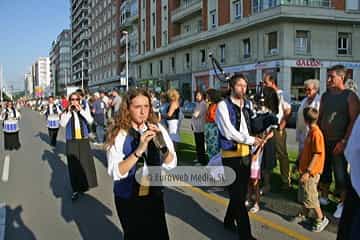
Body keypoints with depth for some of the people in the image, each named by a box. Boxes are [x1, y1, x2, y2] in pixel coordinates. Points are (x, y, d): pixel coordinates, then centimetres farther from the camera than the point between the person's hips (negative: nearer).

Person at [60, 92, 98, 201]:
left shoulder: (84, 110, 3)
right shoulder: (66, 112, 1)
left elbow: (90, 120, -12)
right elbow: (62, 124, -13)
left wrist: (80, 110, -16)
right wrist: (69, 112, -16)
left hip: (84, 140, 1)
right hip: (71, 141, -1)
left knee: (85, 163, 7)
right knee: (74, 165, 2)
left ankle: (84, 185, 26)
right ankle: (76, 189, 10)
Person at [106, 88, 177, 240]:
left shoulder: (157, 129, -5)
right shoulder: (118, 134, -14)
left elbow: (171, 164, -8)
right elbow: (115, 173, -23)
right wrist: (139, 150, -34)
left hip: (154, 195, 3)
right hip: (128, 198, -3)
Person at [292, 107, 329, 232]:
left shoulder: (316, 133, -22)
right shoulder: (311, 131, 7)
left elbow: (317, 154, -23)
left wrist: (307, 172, -23)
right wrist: (300, 164, 21)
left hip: (311, 172, -9)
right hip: (305, 169, 9)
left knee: (310, 197, 2)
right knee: (303, 194, 20)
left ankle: (321, 219, 17)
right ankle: (304, 214, 35)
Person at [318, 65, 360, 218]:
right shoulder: (325, 96, 10)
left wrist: (344, 141, -17)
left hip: (339, 142, -5)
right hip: (323, 140, 5)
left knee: (340, 174, 1)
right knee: (324, 170, 13)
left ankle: (343, 203, 14)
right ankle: (324, 197, 27)